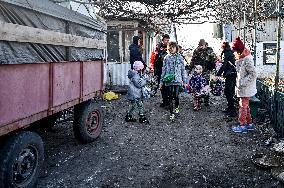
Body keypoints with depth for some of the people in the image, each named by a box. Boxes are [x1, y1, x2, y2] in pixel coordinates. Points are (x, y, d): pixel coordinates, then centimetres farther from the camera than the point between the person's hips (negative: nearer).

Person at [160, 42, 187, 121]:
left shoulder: (180, 57, 5)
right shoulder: (167, 58, 7)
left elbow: (183, 69, 8)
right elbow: (164, 69, 10)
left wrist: (184, 80, 6)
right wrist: (162, 80, 9)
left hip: (177, 80, -1)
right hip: (168, 80, 1)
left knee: (176, 96, -8)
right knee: (169, 97, 2)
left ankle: (177, 107, 23)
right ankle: (172, 113, 14)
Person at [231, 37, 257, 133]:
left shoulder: (247, 60, -23)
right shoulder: (241, 58, 6)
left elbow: (253, 74, -25)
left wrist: (242, 83, -24)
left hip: (246, 88, -10)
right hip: (242, 87, 10)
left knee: (243, 106, 0)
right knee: (246, 106, 18)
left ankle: (242, 125, 11)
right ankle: (249, 123, 30)